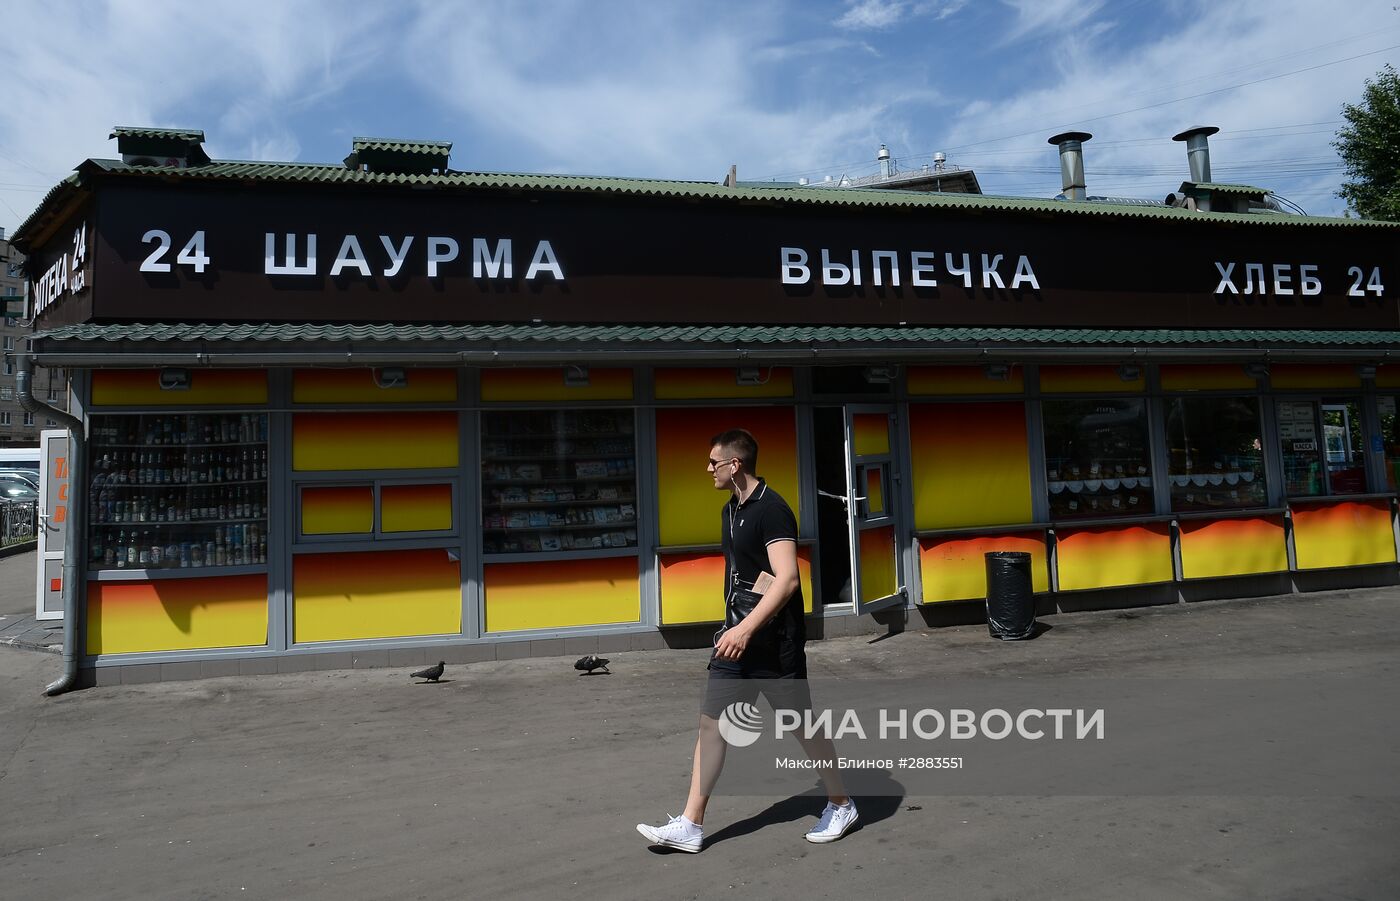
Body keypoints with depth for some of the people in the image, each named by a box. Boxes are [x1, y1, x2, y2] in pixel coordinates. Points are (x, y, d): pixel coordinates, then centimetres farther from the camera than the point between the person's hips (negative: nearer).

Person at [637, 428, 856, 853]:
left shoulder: (772, 510, -17)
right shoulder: (730, 510, 12)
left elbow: (787, 579, -25)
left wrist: (747, 628, -30)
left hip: (774, 641, -9)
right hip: (738, 635, 9)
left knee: (802, 724, 6)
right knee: (711, 722, 6)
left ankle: (841, 805, 28)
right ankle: (690, 826, 11)